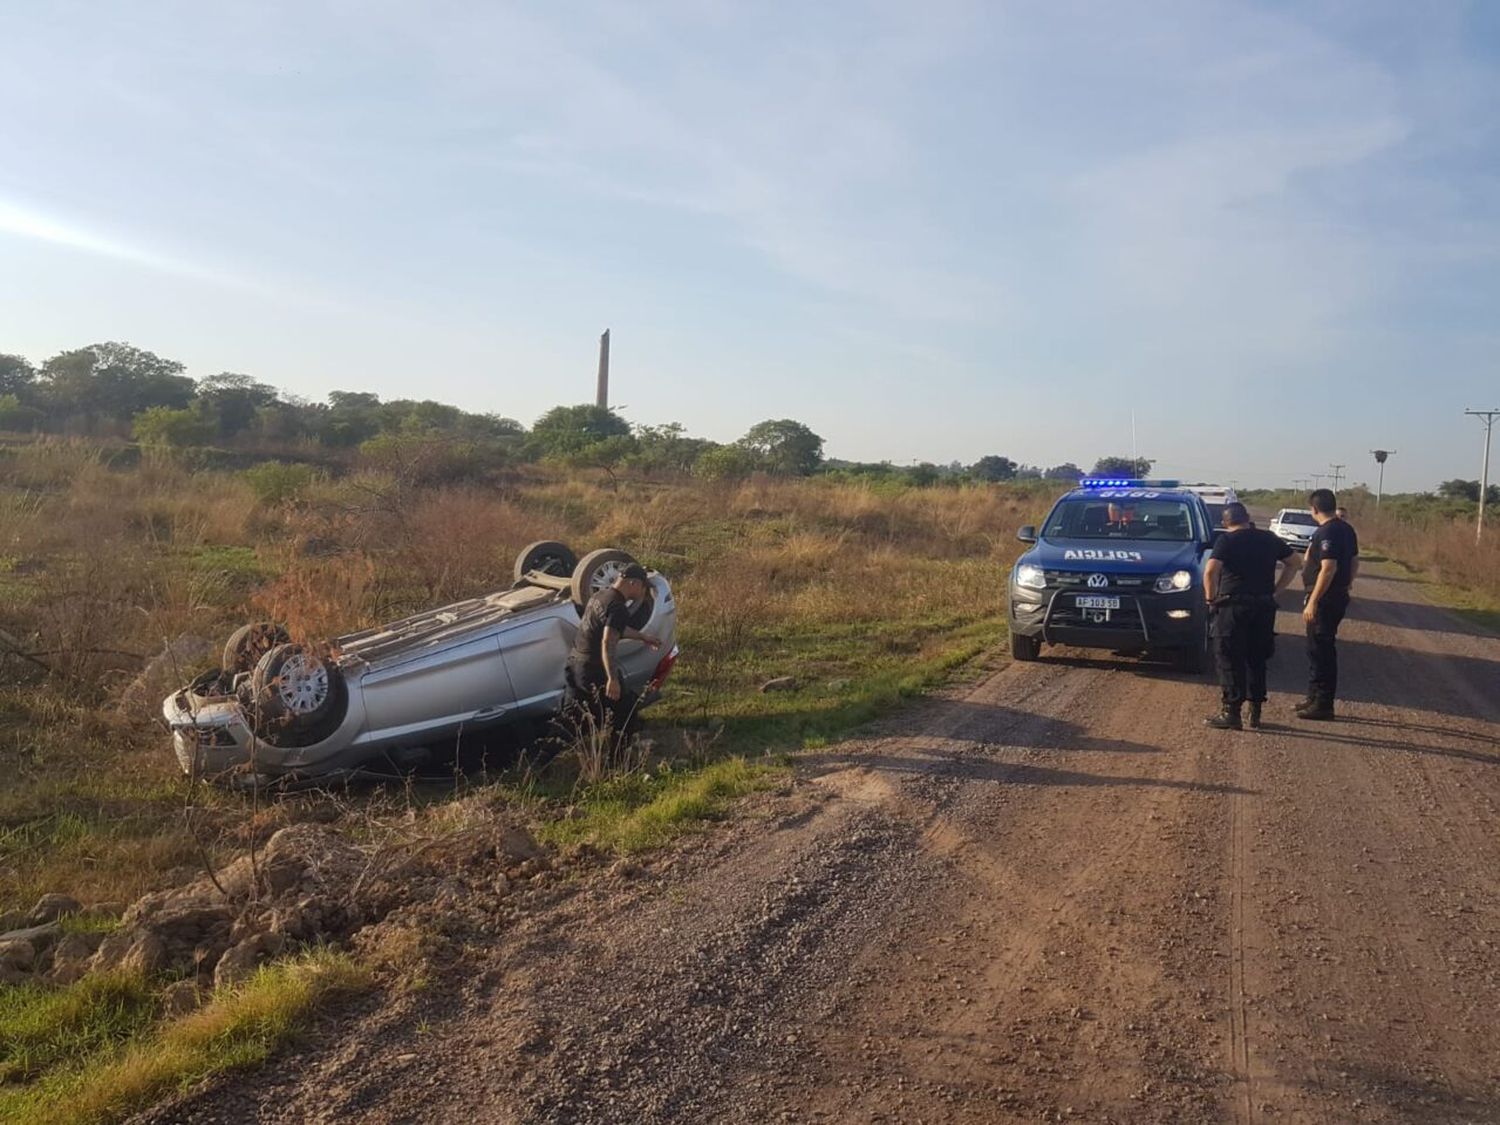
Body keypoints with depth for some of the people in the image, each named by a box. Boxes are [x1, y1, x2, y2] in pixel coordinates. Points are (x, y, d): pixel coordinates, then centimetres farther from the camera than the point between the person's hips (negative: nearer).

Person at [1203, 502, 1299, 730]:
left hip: (1233, 606, -5)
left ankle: (1231, 712, -1)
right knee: (1256, 660, 14)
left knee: (1230, 660, 0)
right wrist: (1275, 590, 18)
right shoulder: (1269, 539, 11)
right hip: (1264, 606, 5)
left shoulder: (1226, 541, -6)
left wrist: (1211, 597, -6)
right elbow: (1293, 562, 21)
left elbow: (1210, 571, -20)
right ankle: (1255, 713, 17)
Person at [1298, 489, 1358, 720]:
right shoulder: (1346, 530, 12)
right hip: (1338, 596, 10)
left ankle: (1323, 705, 1)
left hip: (1324, 599, -10)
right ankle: (1315, 697, 27)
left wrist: (1312, 602, -24)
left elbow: (1328, 568, -25)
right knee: (1319, 649, 18)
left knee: (1321, 650, -4)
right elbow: (1353, 562, 18)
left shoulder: (1326, 533, -19)